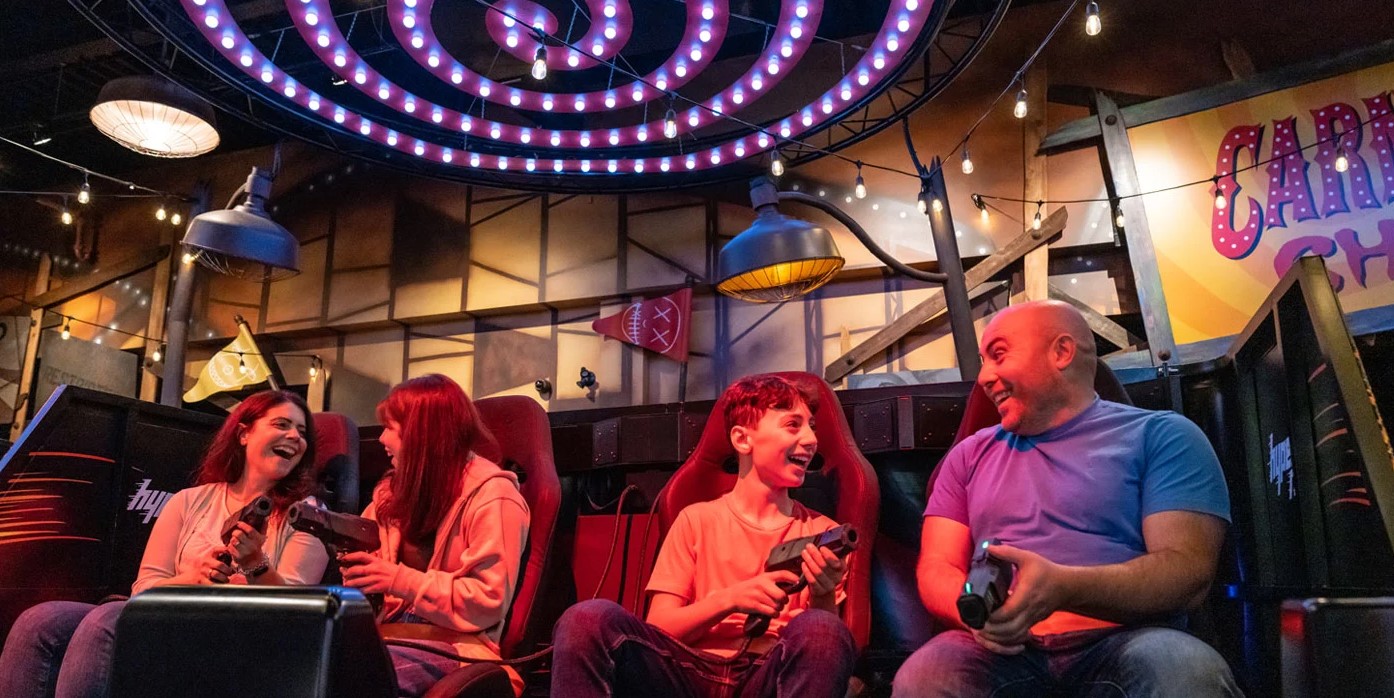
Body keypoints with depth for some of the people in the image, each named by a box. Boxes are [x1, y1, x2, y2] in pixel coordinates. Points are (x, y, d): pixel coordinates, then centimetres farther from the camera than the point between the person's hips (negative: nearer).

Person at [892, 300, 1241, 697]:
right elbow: (936, 566, 12)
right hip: (1003, 648, 2)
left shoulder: (1161, 437, 8)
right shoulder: (970, 454, 19)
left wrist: (1061, 587, -23)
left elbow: (1188, 570, -5)